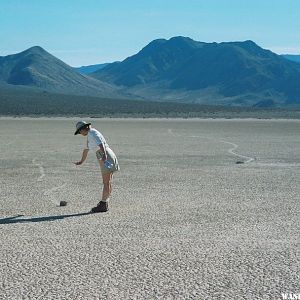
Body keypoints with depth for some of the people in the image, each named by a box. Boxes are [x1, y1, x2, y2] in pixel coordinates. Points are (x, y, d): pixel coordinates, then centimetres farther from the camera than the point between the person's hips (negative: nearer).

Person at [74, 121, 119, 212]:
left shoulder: (92, 133, -9)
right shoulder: (89, 136, 22)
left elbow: (100, 143, -26)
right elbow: (86, 150, 34)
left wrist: (104, 155, -39)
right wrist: (81, 161, 44)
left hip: (106, 159, -10)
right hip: (107, 159, 10)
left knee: (106, 183, -10)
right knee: (108, 183, 13)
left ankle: (103, 205, -10)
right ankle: (105, 204, 19)